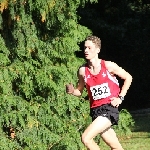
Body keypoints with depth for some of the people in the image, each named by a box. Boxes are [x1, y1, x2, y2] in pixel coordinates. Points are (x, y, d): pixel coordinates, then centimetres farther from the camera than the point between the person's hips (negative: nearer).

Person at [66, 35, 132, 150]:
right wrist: (72, 91, -7)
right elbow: (79, 91, 16)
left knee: (86, 138, -22)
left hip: (110, 108, -4)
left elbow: (128, 78, 6)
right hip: (95, 110, 4)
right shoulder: (82, 71, 3)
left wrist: (120, 98, -1)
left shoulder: (108, 66, -6)